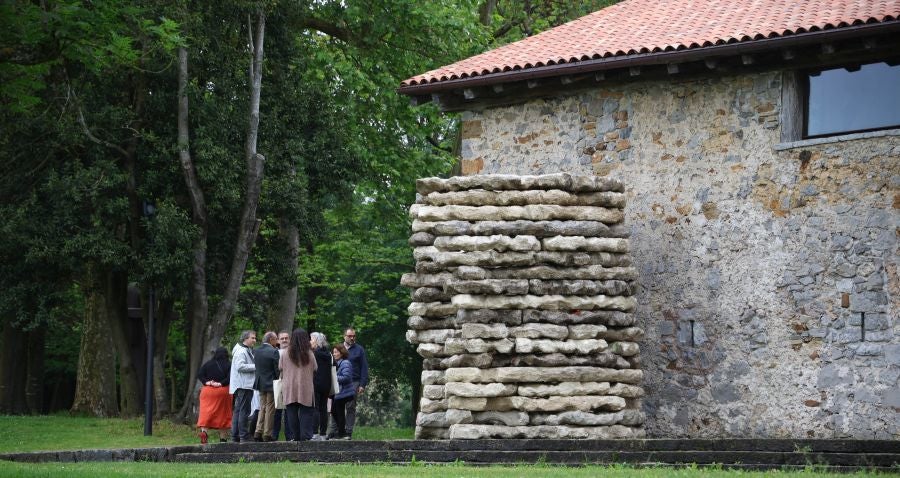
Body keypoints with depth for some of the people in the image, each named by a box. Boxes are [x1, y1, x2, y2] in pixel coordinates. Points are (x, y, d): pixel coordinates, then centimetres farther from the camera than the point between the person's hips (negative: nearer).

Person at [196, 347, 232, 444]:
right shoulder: (228, 365, 0)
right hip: (223, 391, -1)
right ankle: (223, 437, 11)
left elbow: (199, 374, -2)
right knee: (223, 414, 8)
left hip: (208, 391, 1)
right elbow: (230, 377, -14)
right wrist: (221, 383, -12)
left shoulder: (208, 364, 7)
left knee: (205, 412, -4)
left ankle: (203, 431, -29)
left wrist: (206, 382, -8)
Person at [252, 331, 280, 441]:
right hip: (271, 384, -6)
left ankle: (258, 432, 10)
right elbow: (277, 369, -14)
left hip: (260, 383, 6)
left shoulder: (256, 351, 5)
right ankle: (267, 434, 1)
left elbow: (256, 366, 10)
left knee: (262, 408, 16)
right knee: (270, 409, 1)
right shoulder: (273, 352, -15)